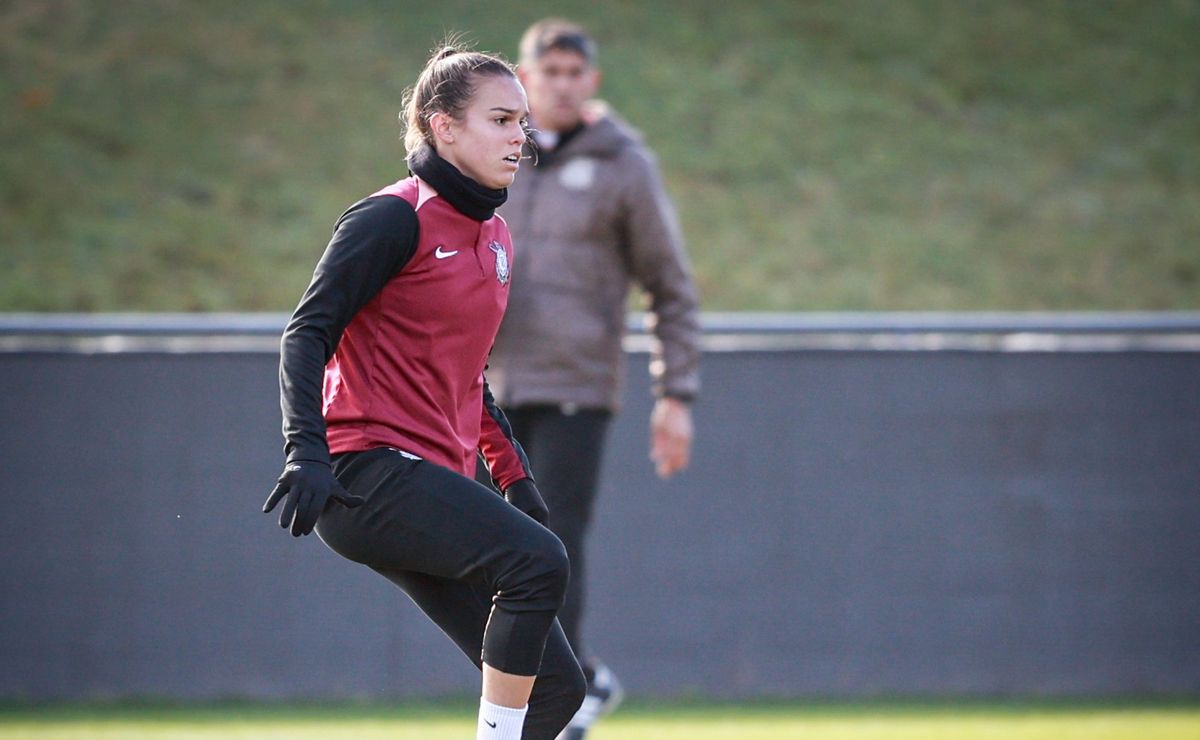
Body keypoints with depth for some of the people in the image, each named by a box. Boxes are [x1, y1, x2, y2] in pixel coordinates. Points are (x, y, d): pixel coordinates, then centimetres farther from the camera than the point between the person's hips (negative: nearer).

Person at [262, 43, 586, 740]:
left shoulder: (495, 237, 17)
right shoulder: (396, 218, -8)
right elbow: (308, 332, -13)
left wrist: (514, 472, 22)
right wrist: (306, 453, -24)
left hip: (437, 482, 9)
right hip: (370, 470, -9)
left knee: (556, 684, 0)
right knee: (538, 560, -30)